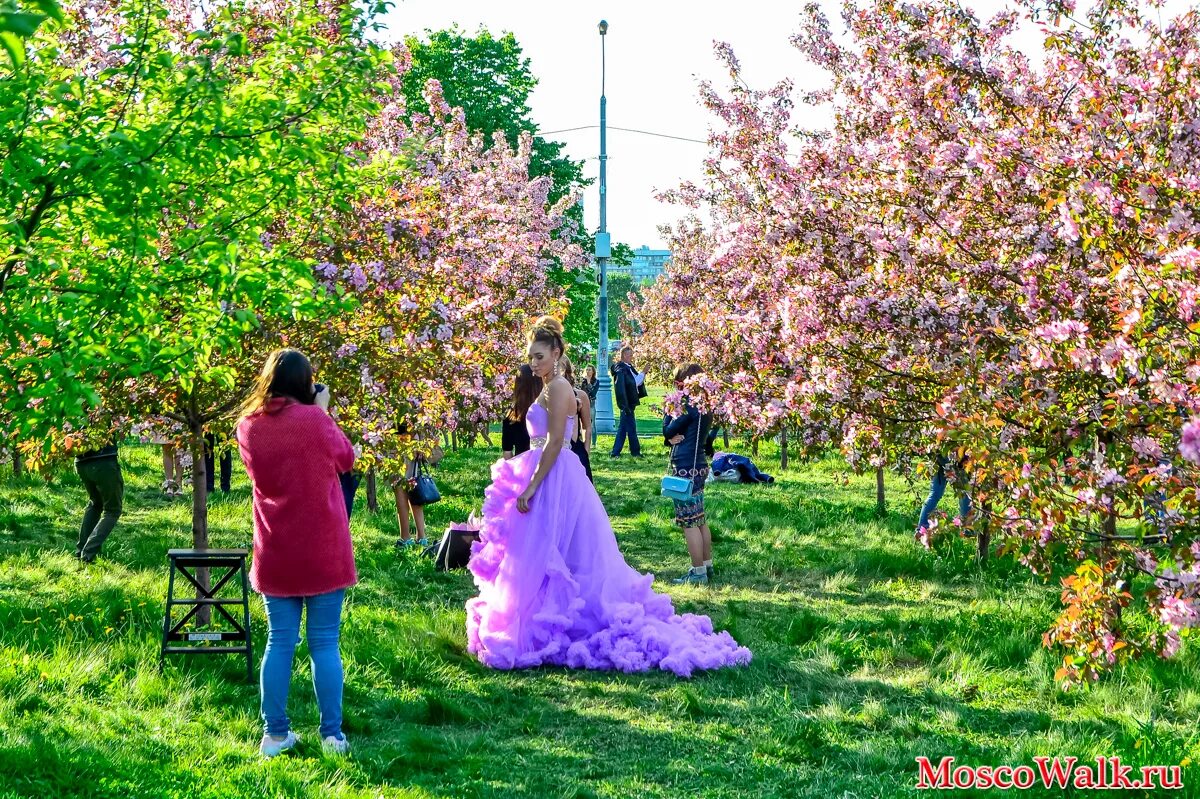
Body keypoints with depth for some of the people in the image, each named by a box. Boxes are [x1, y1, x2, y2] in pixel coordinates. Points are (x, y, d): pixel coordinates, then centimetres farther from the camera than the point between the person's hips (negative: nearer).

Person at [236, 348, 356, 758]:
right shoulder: (314, 420, -14)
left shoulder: (248, 426, -2)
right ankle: (332, 734, 8)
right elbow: (346, 459, 3)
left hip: (275, 554, 3)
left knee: (279, 642, 10)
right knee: (325, 643, 4)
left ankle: (275, 734, 12)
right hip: (322, 552, -3)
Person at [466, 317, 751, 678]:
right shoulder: (550, 389, 17)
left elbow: (554, 442, -21)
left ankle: (546, 630, -5)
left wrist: (532, 486, -23)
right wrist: (527, 481, 23)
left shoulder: (557, 388, -13)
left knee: (545, 556, -8)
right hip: (554, 479, 10)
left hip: (554, 481, -10)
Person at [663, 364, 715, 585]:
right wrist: (673, 438, -9)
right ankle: (707, 567, 23)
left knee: (690, 523, -6)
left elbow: (668, 430, -9)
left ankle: (698, 573, -5)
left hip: (686, 469, -10)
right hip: (699, 466, 10)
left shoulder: (690, 406, -17)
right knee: (700, 521, 16)